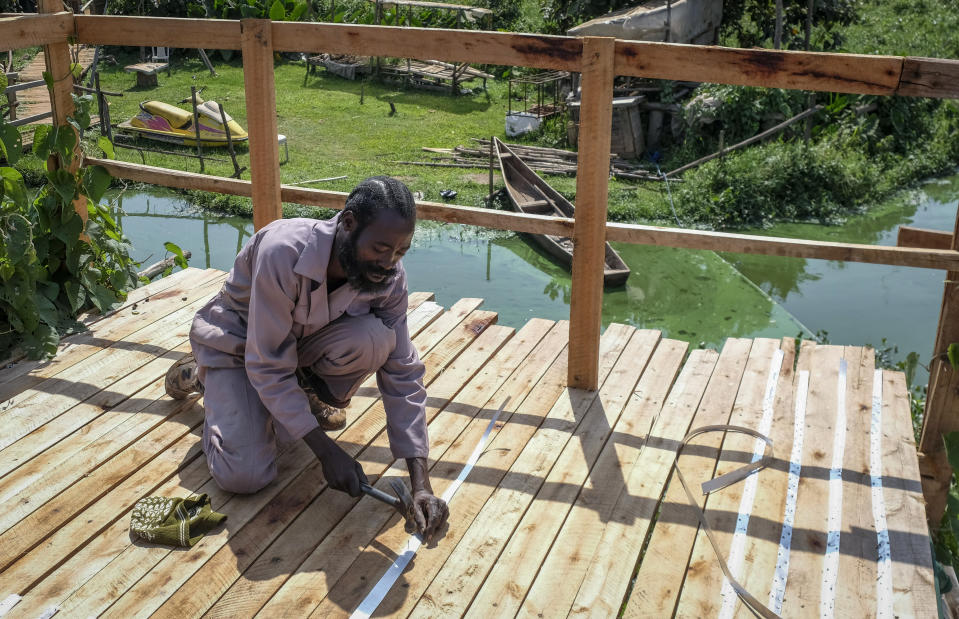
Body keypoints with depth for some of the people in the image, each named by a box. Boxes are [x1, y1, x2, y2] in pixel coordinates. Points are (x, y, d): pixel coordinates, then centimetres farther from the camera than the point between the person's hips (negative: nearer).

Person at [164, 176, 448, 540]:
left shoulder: (389, 277, -21)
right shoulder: (283, 252, -37)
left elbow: (402, 375, -19)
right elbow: (268, 367, -32)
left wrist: (420, 483, -27)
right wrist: (327, 451, -32)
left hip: (303, 340, 4)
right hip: (236, 342, -3)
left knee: (375, 336, -28)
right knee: (244, 476, -20)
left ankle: (310, 395, 3)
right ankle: (202, 375, 9)